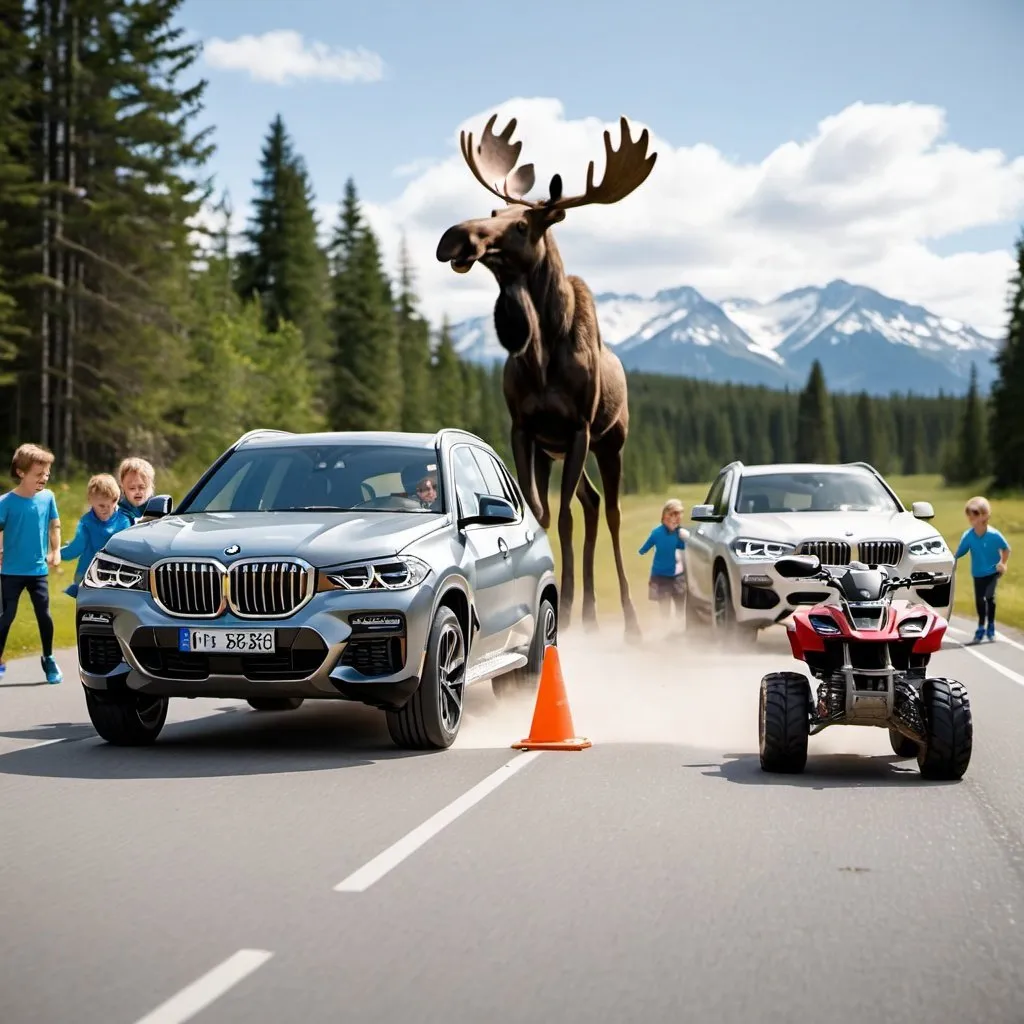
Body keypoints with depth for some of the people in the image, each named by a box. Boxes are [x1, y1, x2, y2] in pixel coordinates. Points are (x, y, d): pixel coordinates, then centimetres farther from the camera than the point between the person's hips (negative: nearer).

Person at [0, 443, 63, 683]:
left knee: (44, 614, 5)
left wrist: (55, 551, 7)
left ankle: (49, 659, 22)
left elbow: (54, 525, 11)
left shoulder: (48, 497, -2)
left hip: (39, 570, 2)